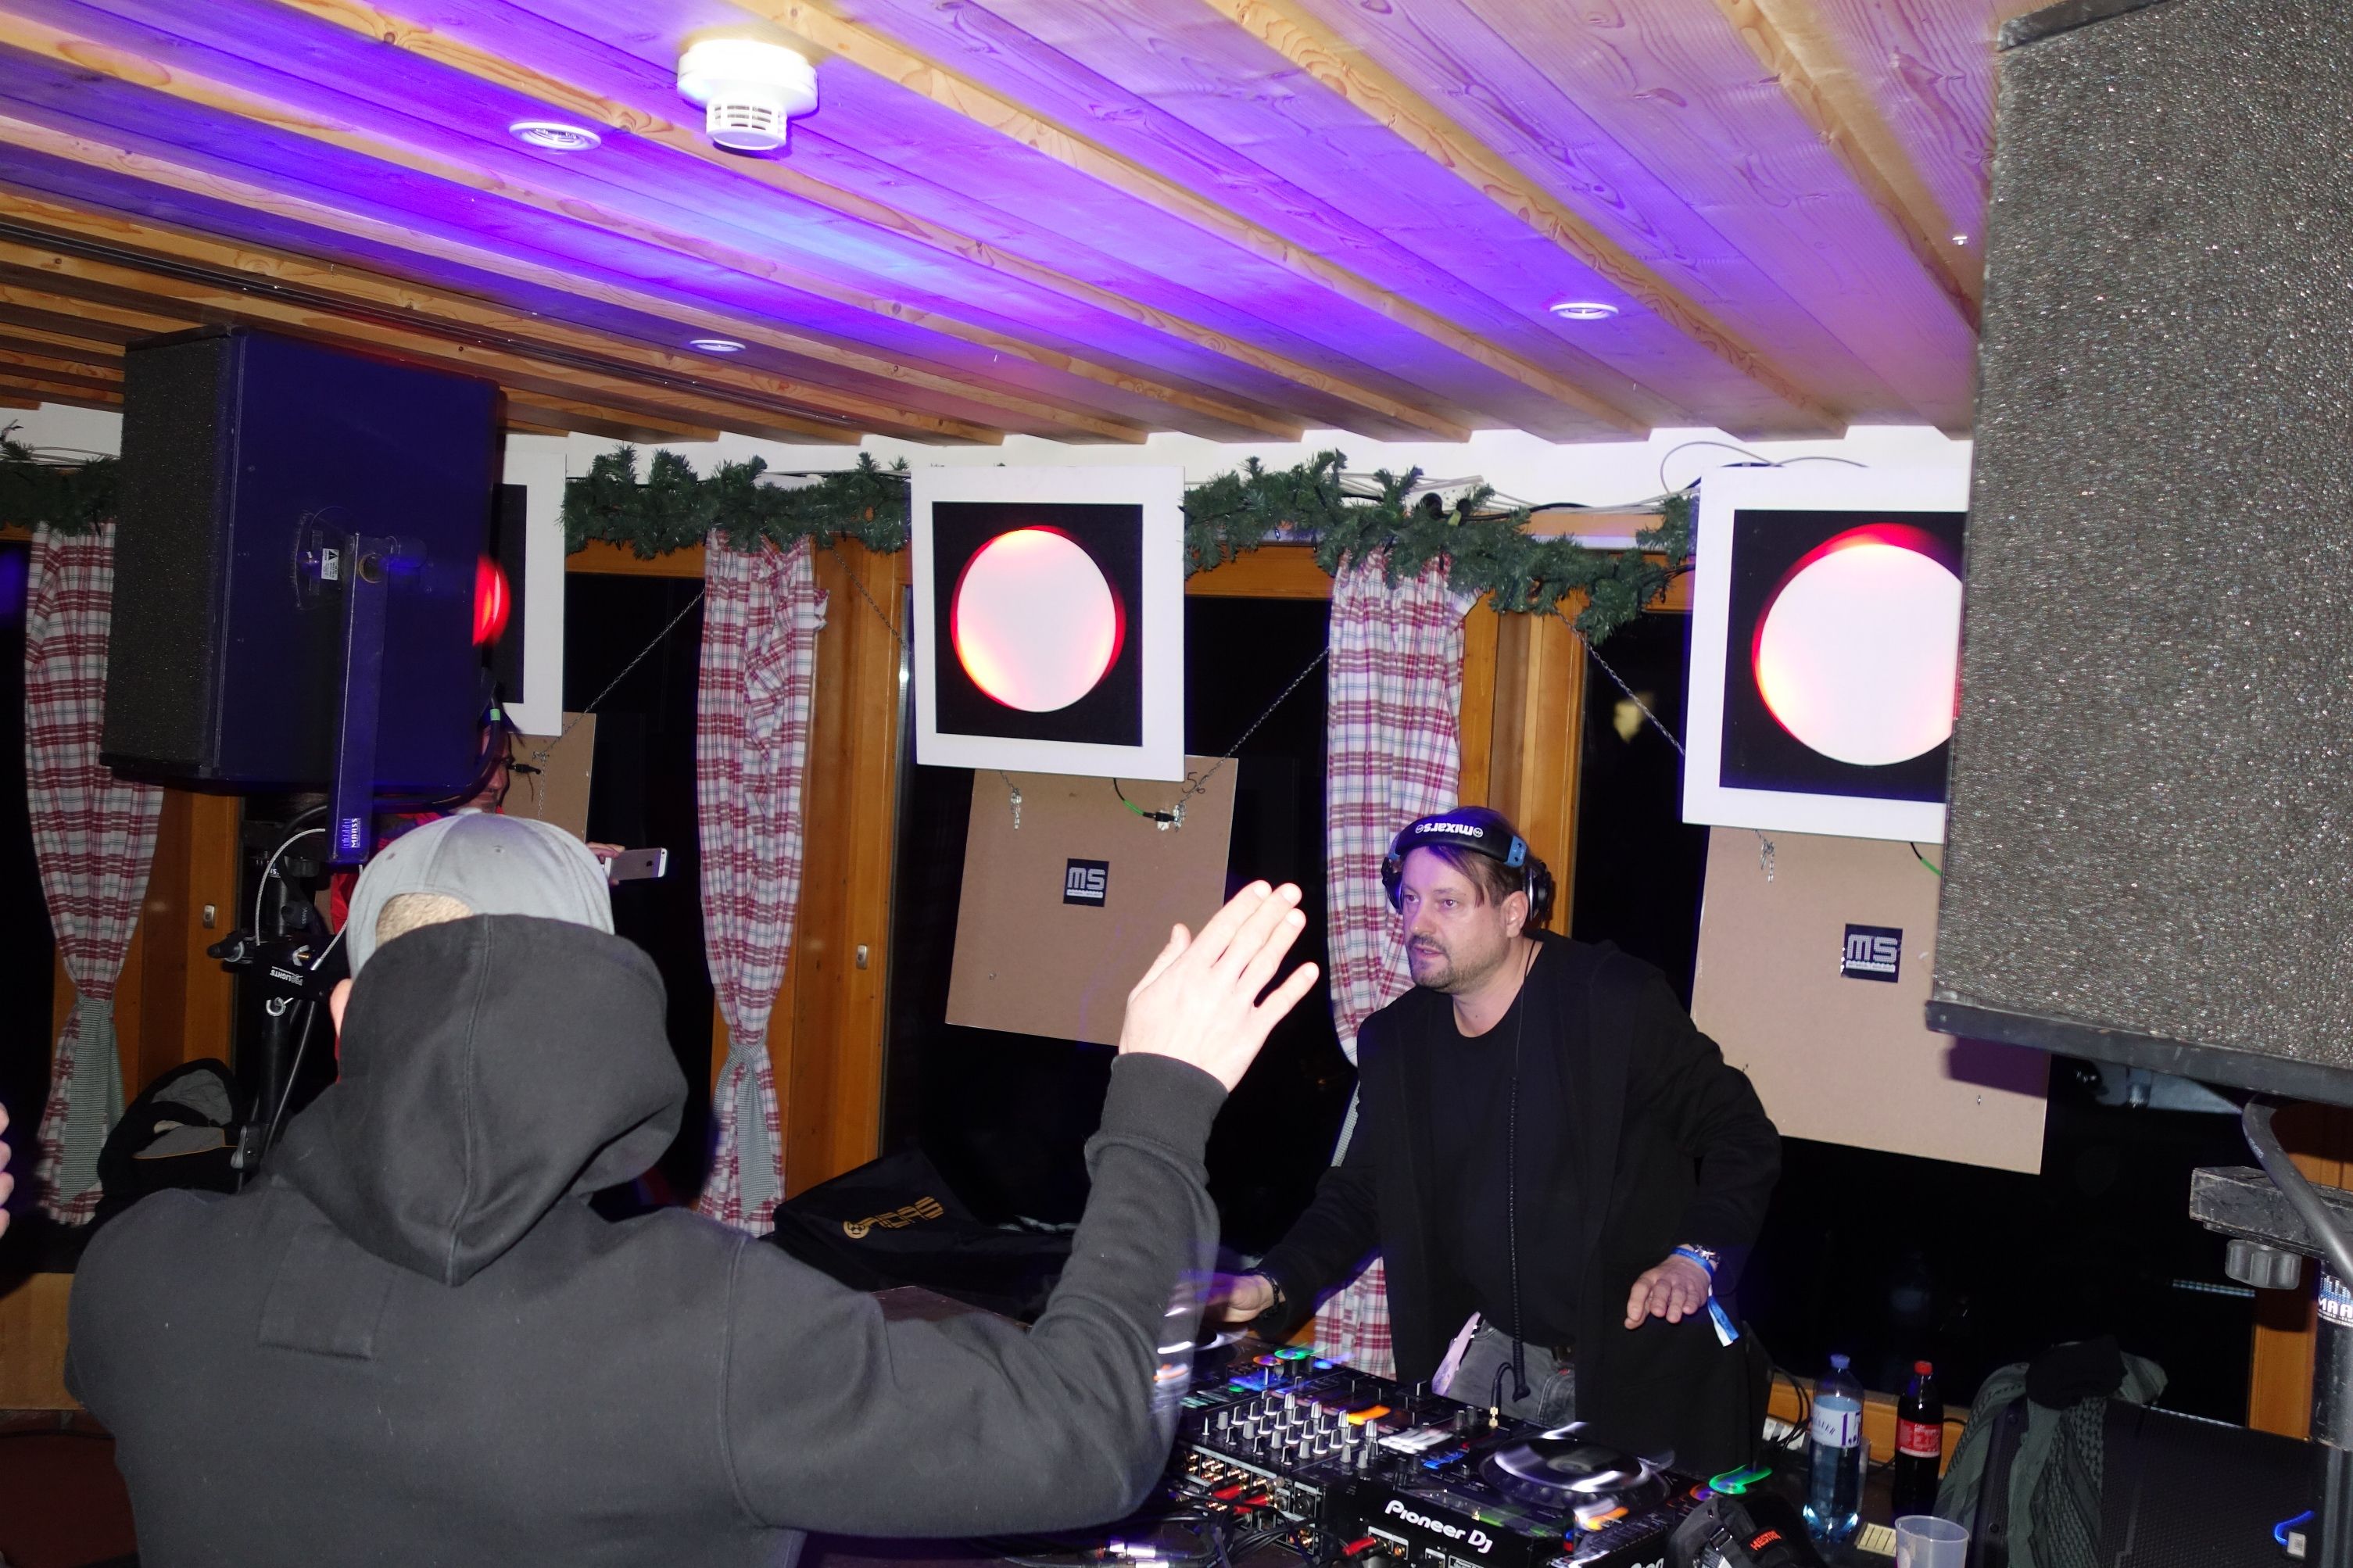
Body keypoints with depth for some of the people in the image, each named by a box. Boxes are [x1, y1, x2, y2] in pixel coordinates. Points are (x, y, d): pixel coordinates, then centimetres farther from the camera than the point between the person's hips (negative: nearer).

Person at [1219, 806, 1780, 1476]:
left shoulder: (1616, 1001, -14)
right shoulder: (1396, 1039, 2)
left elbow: (1743, 1138, -6)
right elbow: (1358, 1194, 9)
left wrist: (1696, 1256, -20)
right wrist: (1273, 1287, -6)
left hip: (1636, 1363, -4)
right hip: (1495, 1347, 5)